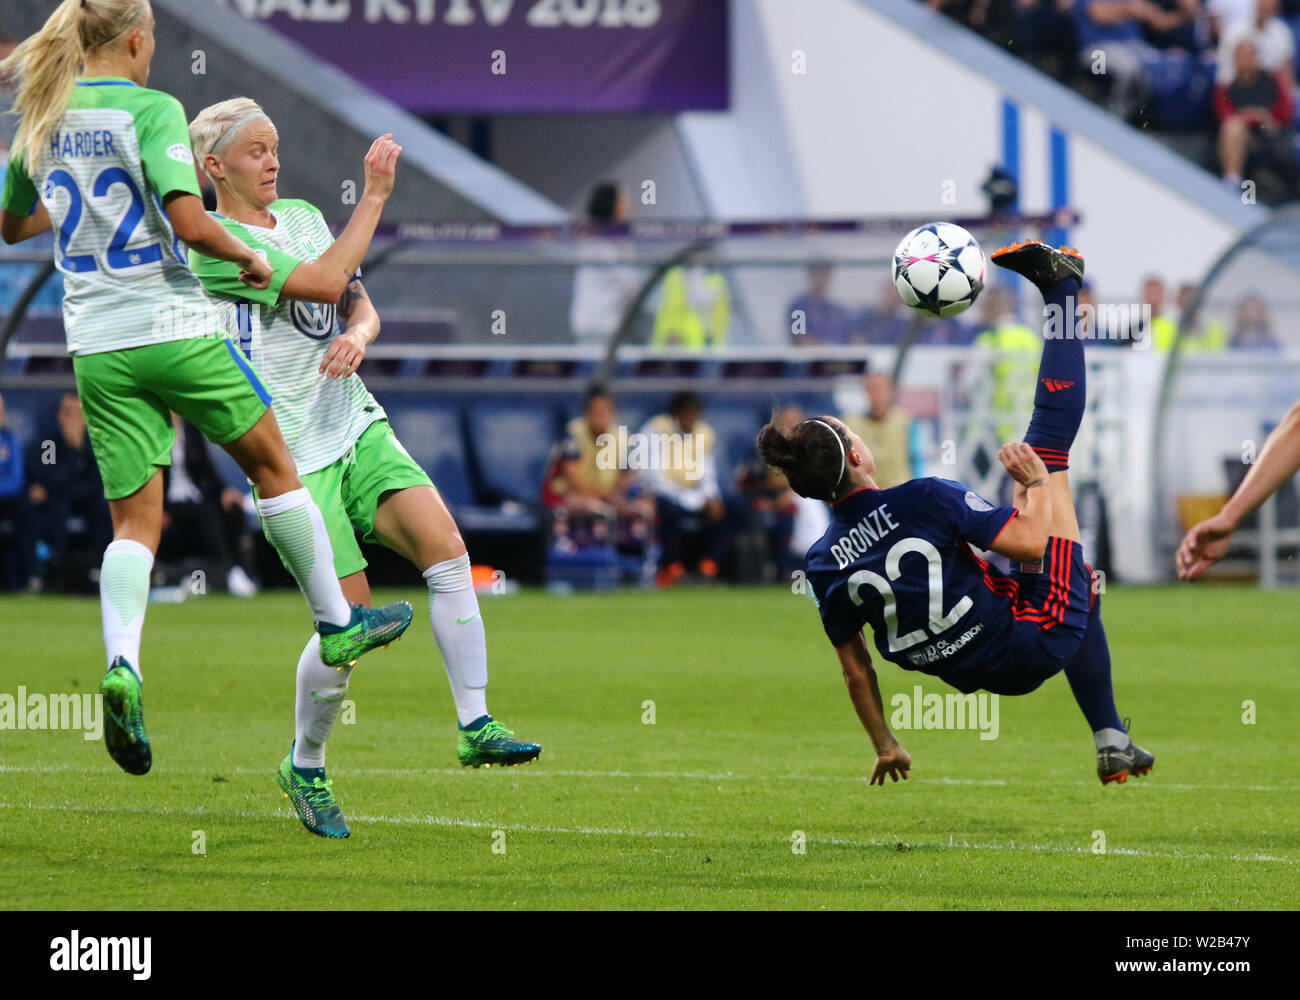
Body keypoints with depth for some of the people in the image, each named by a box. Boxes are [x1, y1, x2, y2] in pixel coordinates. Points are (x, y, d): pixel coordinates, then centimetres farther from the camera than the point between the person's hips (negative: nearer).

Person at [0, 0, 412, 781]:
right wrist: (248, 257, -5)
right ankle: (337, 621, 25)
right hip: (175, 329, -5)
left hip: (99, 348, 5)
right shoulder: (151, 110, -11)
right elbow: (190, 223, -22)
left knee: (137, 521, 4)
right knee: (274, 465, 17)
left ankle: (122, 664, -21)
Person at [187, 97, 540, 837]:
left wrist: (357, 336, -11)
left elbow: (362, 306, 12)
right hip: (293, 451, -6)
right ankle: (306, 768, 14)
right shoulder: (217, 244, -9)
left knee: (444, 544, -17)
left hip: (358, 426, 6)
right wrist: (375, 198, -16)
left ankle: (476, 727, -13)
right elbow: (323, 282, -19)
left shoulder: (304, 217, 15)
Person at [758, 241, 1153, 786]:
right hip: (1036, 641, -6)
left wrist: (885, 746, 19)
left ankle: (1112, 744, 45)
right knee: (1045, 443, 8)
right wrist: (1037, 484, -2)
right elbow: (1030, 541, -23)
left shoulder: (823, 564, -8)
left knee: (1080, 591, 41)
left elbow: (855, 669, 3)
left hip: (979, 674, 6)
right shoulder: (924, 500, -24)